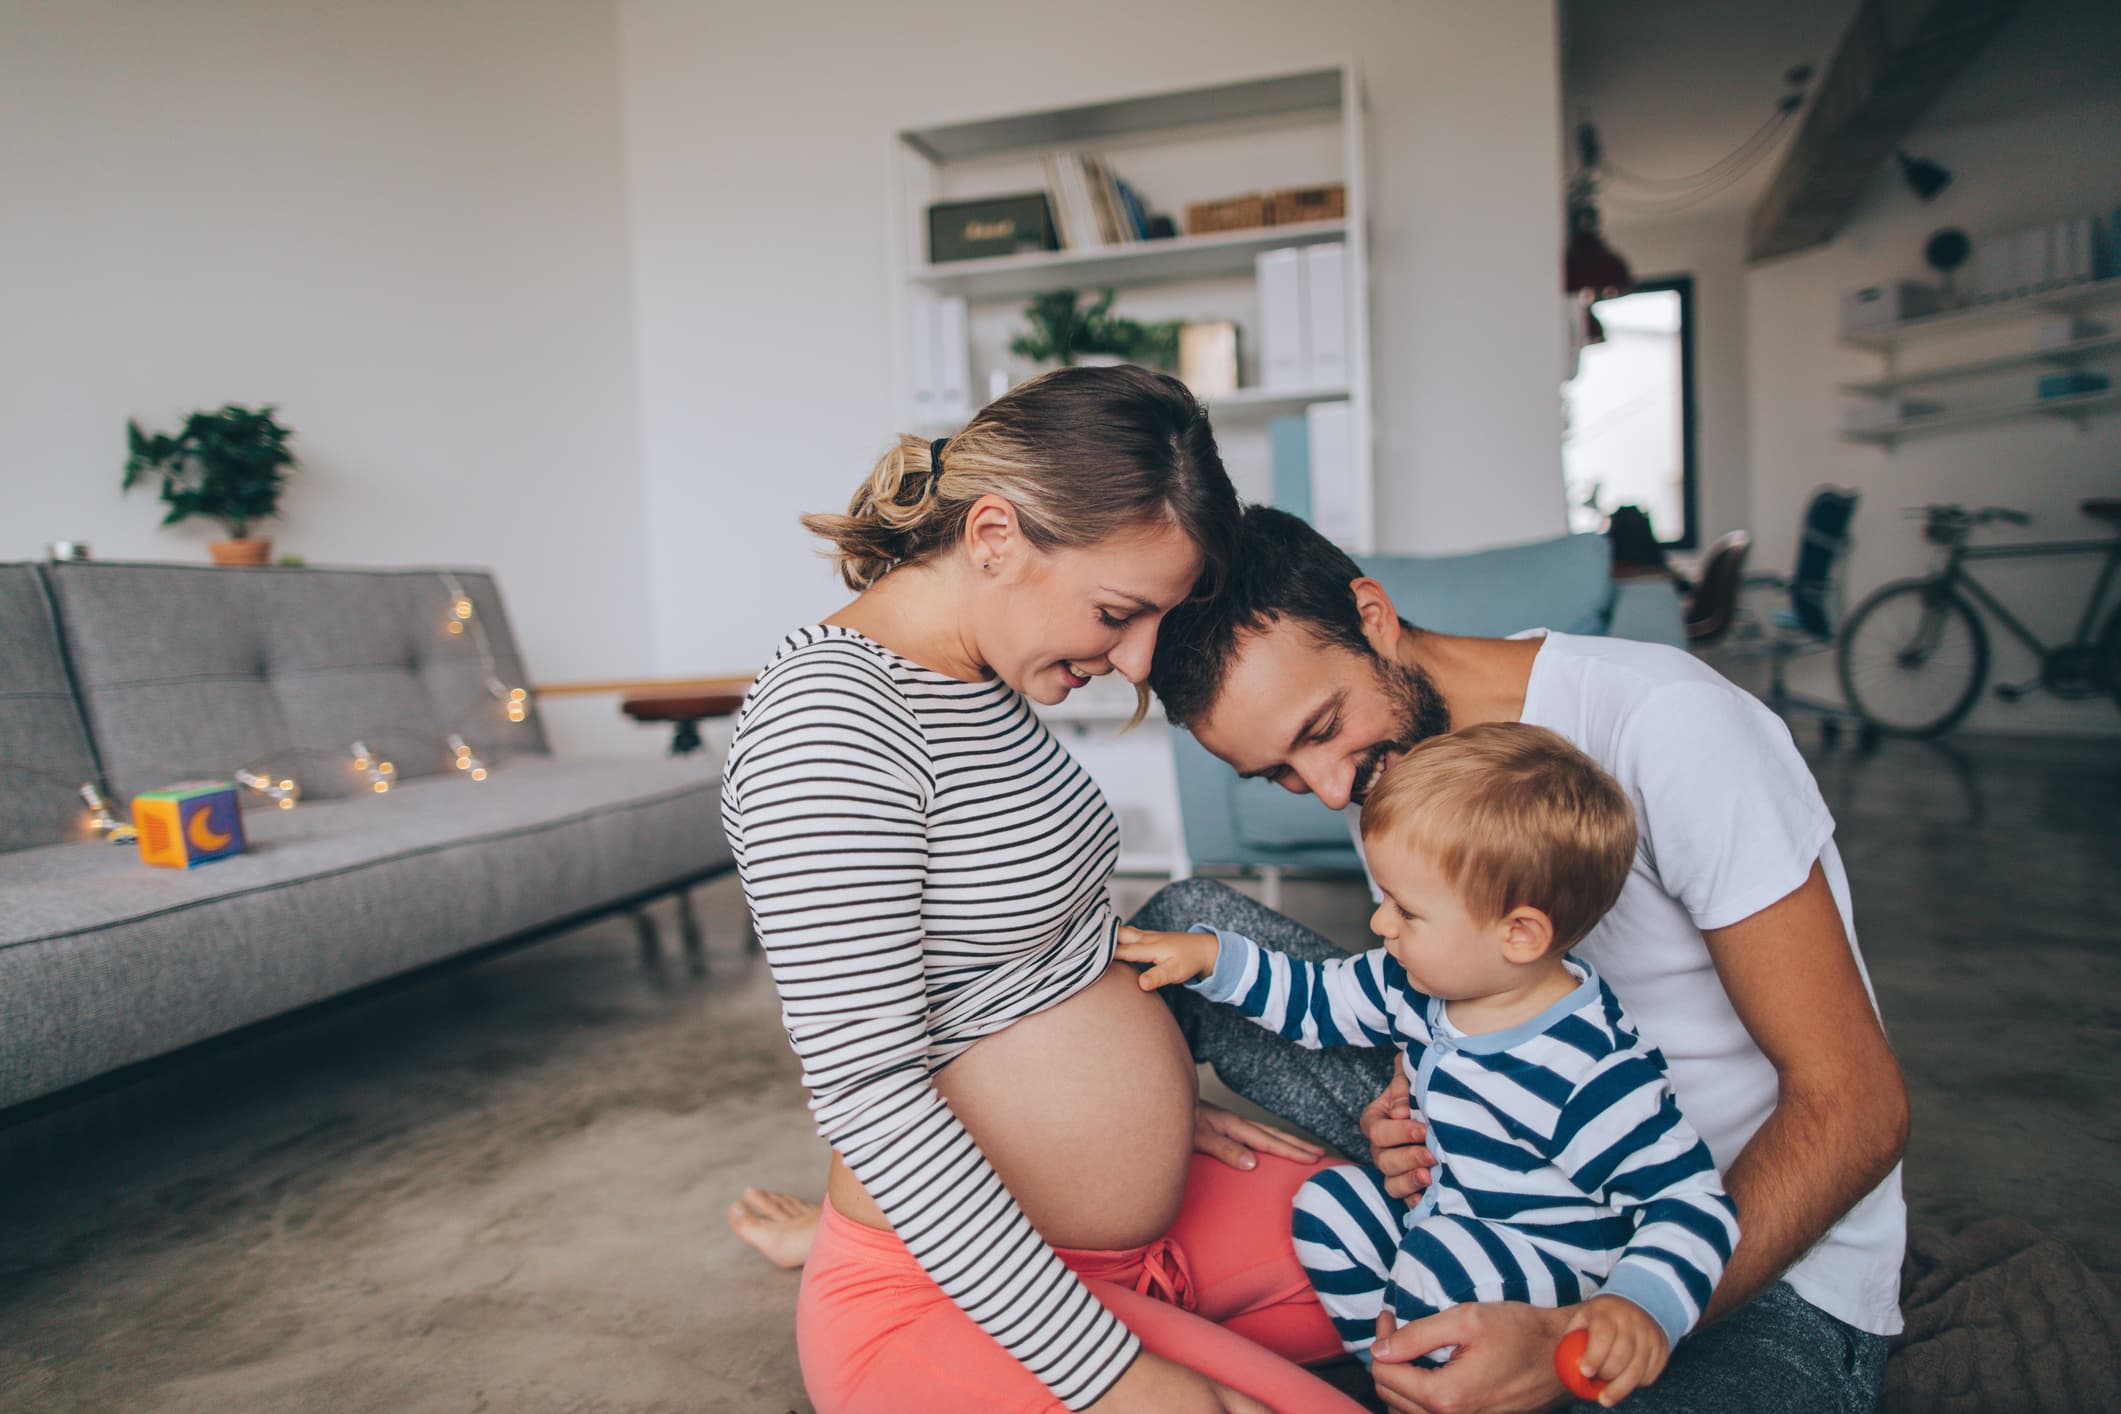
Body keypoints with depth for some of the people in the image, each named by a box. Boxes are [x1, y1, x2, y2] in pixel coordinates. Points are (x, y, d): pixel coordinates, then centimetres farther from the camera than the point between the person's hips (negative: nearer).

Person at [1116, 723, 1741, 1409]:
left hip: (1555, 1259, -8)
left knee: (1443, 1264, -31)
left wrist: (1643, 1306, -41)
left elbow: (1691, 1200, -24)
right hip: (1441, 1210, 8)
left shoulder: (1593, 1072, -29)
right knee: (1329, 1202, -3)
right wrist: (1209, 957, 2)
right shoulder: (1425, 986, -6)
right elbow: (1317, 998, 10)